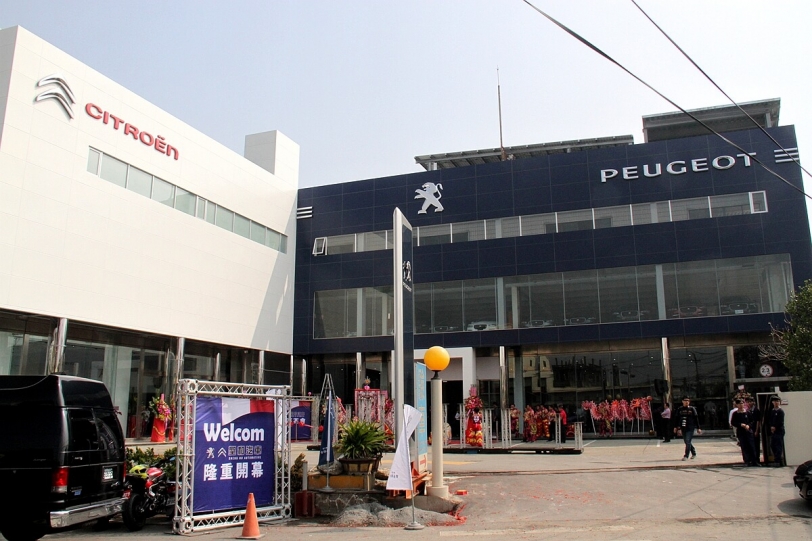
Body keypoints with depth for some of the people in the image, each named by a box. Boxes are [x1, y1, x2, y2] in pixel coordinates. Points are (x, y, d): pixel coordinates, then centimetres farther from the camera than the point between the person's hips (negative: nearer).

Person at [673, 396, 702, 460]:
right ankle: (694, 453, 32)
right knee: (687, 442, 12)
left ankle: (686, 456, -7)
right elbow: (676, 418, 11)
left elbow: (696, 419, 1)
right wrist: (676, 427, 9)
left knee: (688, 442, -10)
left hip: (690, 428, -4)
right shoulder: (679, 409, 7)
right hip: (683, 428, 4)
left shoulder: (692, 409, 0)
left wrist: (698, 428, 0)